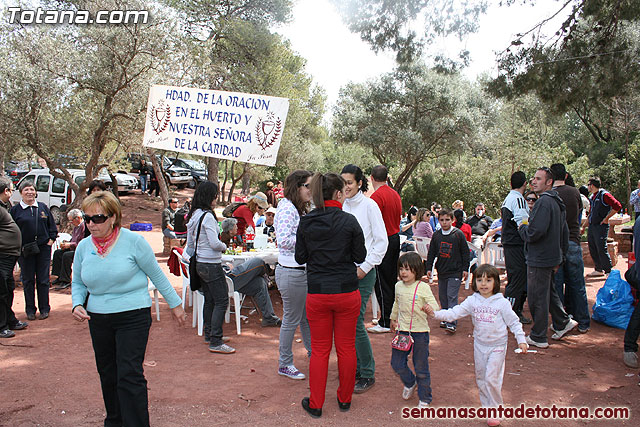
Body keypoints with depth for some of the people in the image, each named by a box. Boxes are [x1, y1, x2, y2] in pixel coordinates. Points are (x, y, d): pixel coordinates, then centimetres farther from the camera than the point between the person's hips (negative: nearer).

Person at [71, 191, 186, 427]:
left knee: (129, 375, -10)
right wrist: (77, 304, -5)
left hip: (133, 316, -5)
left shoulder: (133, 241, -11)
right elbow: (78, 283, 15)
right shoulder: (83, 246, 2)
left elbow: (156, 274, -2)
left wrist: (175, 303, 3)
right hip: (98, 319, 5)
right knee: (107, 374, 17)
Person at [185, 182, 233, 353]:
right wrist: (224, 246, -3)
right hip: (211, 265, -10)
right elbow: (214, 243, -22)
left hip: (200, 264, 10)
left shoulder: (193, 215, 10)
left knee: (209, 300, 18)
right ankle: (215, 342, -5)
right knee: (221, 301, -5)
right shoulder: (208, 216, -18)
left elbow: (189, 243, 17)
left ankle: (209, 334, 28)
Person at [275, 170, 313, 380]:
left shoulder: (300, 209, 13)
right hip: (291, 273, -9)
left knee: (307, 316, 22)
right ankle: (285, 364, 21)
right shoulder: (287, 209, -17)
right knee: (291, 320, 5)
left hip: (303, 271, 9)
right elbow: (283, 240, -27)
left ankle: (313, 352, 40)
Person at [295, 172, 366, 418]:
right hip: (347, 291, -1)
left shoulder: (306, 222, -3)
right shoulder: (349, 221, -10)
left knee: (319, 349, 12)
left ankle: (315, 405, 22)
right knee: (346, 347, 14)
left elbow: (300, 257, 4)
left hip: (317, 292, 2)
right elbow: (360, 257, -3)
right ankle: (345, 399, 29)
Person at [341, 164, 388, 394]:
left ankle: (368, 374, 8)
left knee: (355, 322, -8)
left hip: (363, 272, -6)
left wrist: (365, 267, -12)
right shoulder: (342, 206, 9)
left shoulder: (369, 205, -7)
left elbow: (382, 241, -8)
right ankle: (355, 367, 26)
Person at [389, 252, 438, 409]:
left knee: (421, 368, 4)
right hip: (402, 331, 5)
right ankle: (410, 382, 37)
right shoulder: (398, 286, 4)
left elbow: (435, 307, -12)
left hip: (420, 332, -4)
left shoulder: (423, 287, -11)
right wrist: (393, 318, 33)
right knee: (397, 363, 7)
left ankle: (424, 398, 23)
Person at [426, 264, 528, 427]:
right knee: (480, 378, 12)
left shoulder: (502, 302, -10)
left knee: (491, 378, -6)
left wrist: (521, 340, -7)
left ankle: (496, 410, 13)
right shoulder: (472, 301, -5)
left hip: (497, 346, -4)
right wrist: (435, 313, -22)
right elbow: (454, 313, -10)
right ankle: (487, 407, 30)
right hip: (479, 345, 4)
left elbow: (514, 322, -1)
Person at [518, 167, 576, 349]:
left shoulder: (544, 201, -21)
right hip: (552, 257, 10)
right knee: (549, 291, 24)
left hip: (539, 259, -10)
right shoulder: (557, 202, 12)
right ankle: (563, 322, 33)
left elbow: (534, 233, -28)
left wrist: (522, 228, -7)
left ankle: (538, 337, 11)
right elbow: (565, 233, 19)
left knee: (537, 297, 1)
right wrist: (559, 256, 24)